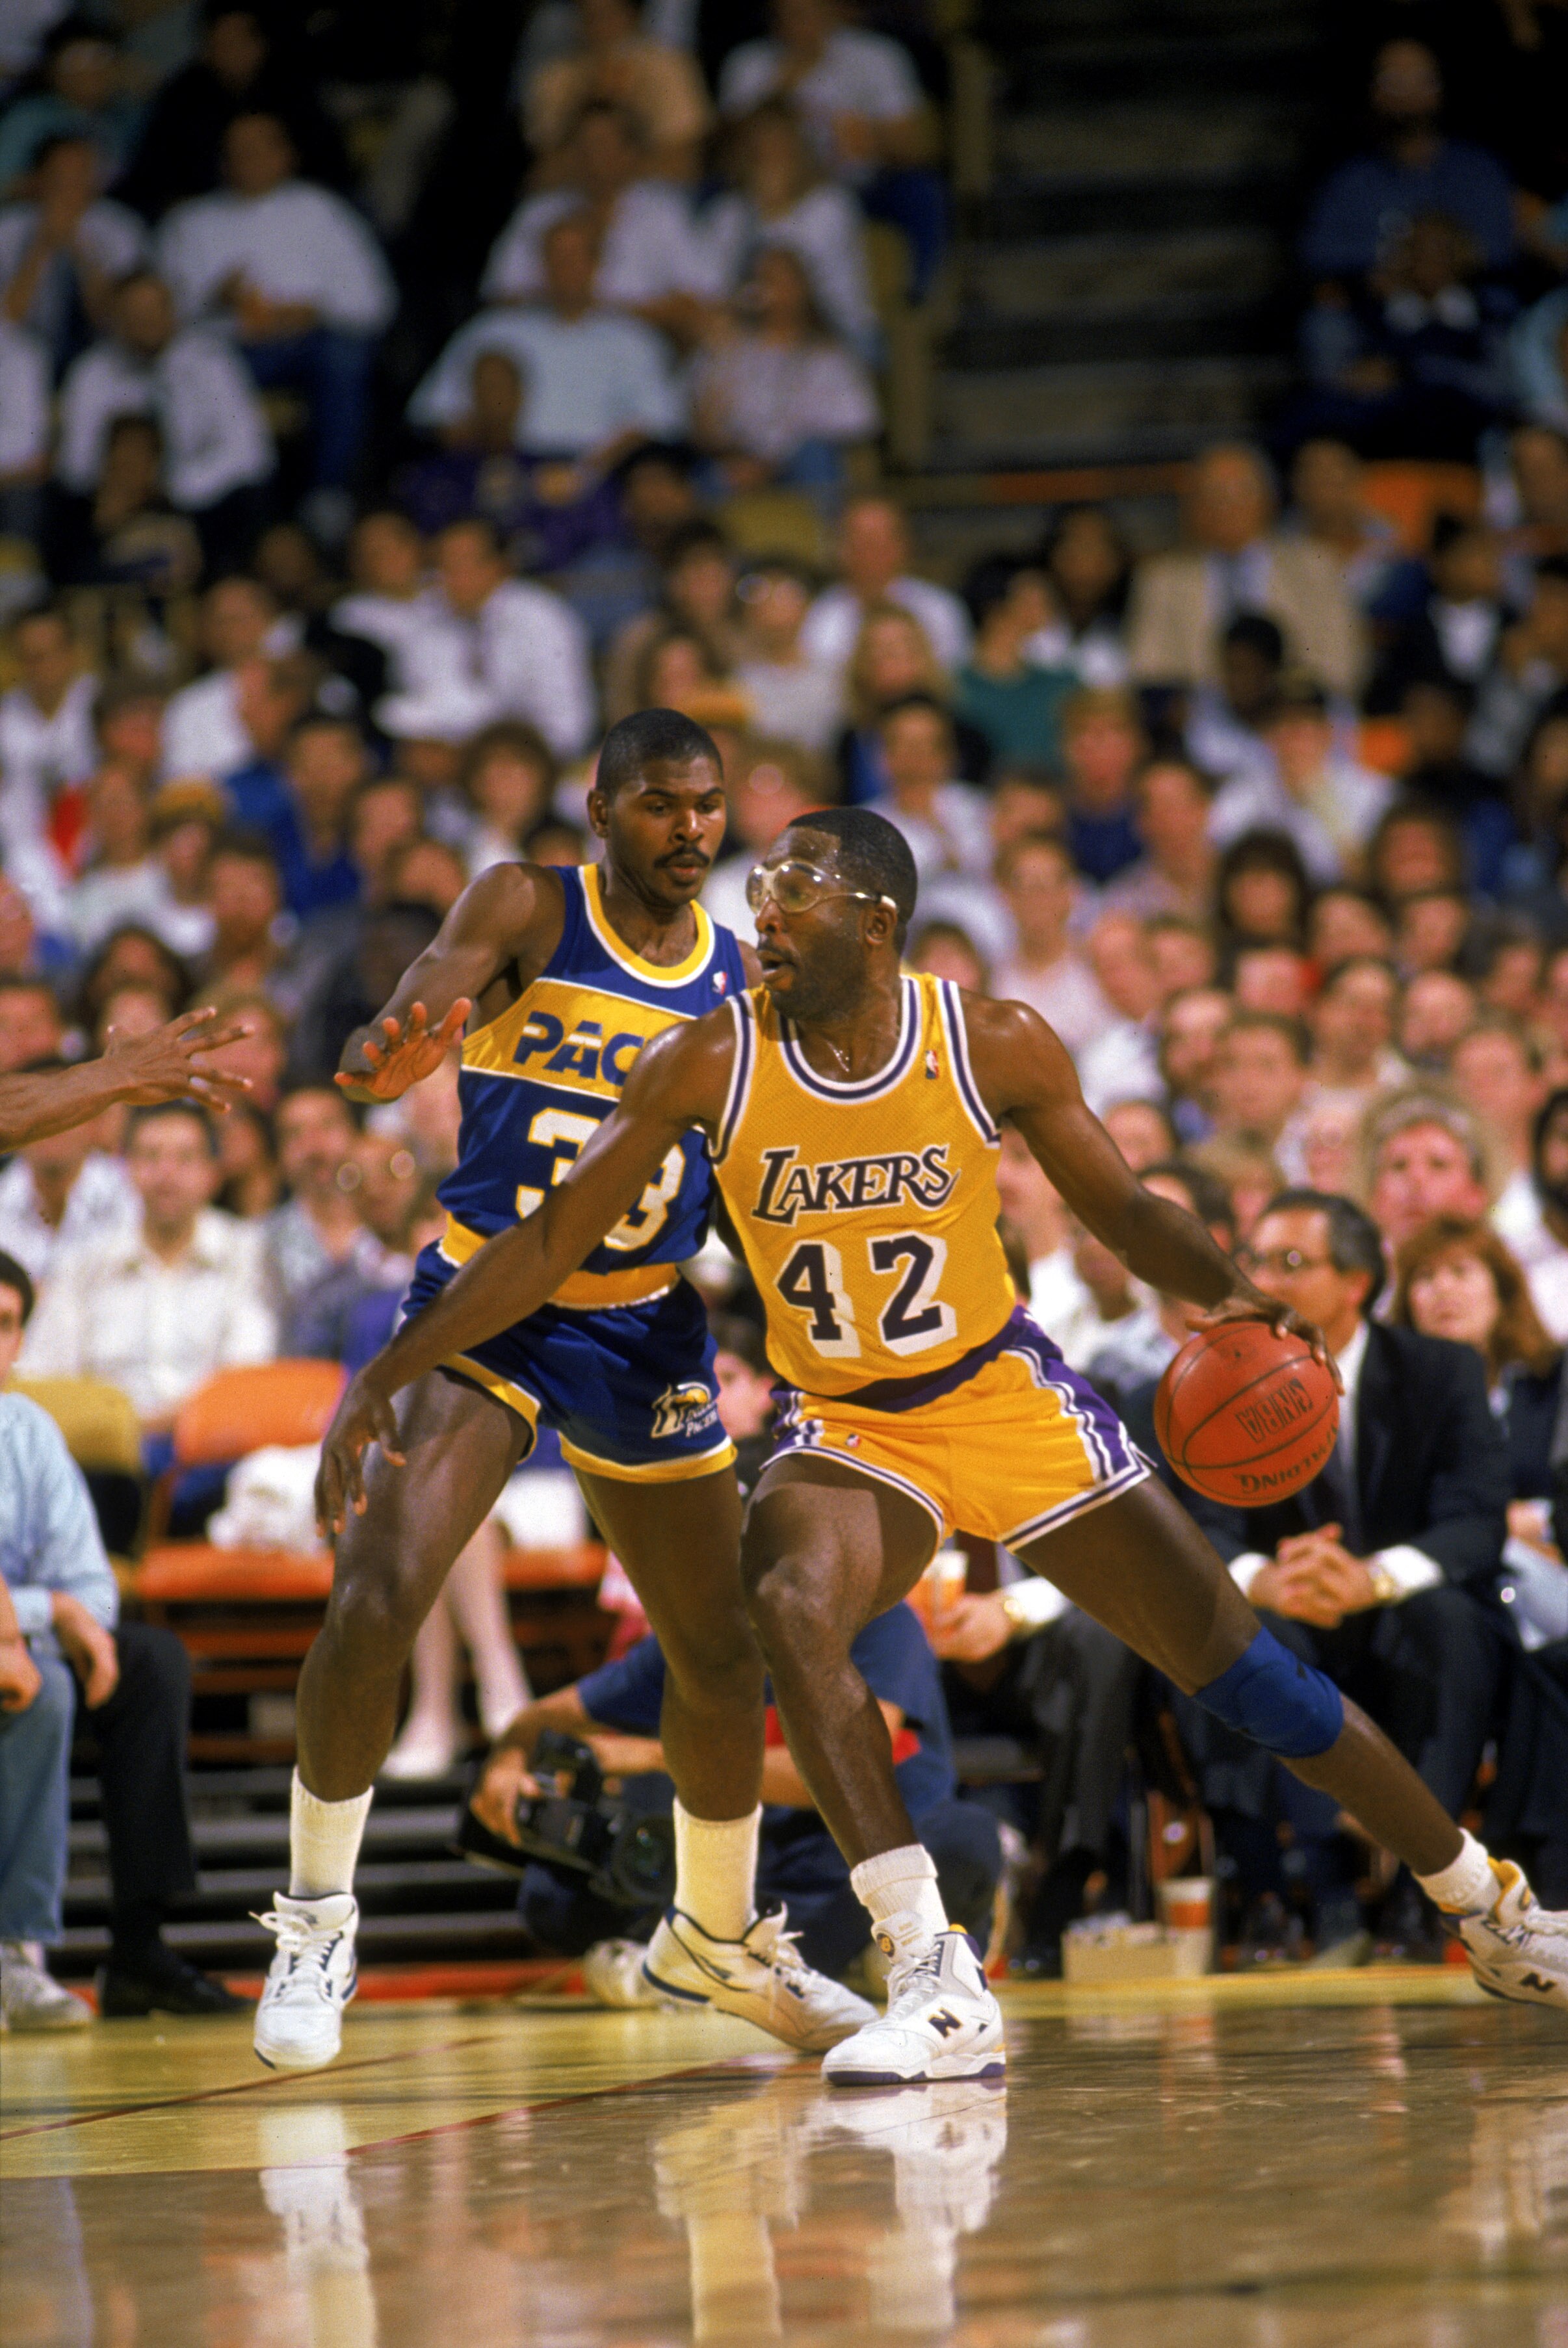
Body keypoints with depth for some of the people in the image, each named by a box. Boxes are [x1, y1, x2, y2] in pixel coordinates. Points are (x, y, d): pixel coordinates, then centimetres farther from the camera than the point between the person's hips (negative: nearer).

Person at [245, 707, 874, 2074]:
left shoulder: (742, 980, 2)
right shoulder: (530, 911, -9)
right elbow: (437, 987, -28)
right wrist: (392, 1052, -51)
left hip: (646, 1330, 4)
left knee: (724, 1654, 9)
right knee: (378, 1594, -23)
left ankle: (721, 1939, 34)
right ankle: (317, 1921, -5)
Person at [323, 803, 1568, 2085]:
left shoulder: (995, 1046, -13)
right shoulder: (712, 1064, -13)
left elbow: (1122, 1208, 0)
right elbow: (555, 1238, -8)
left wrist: (1234, 1292, -21)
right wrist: (388, 1374, -13)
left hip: (1007, 1397, 0)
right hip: (846, 1427, 0)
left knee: (1242, 1668, 2)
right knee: (790, 1607, -33)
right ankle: (937, 1985, -30)